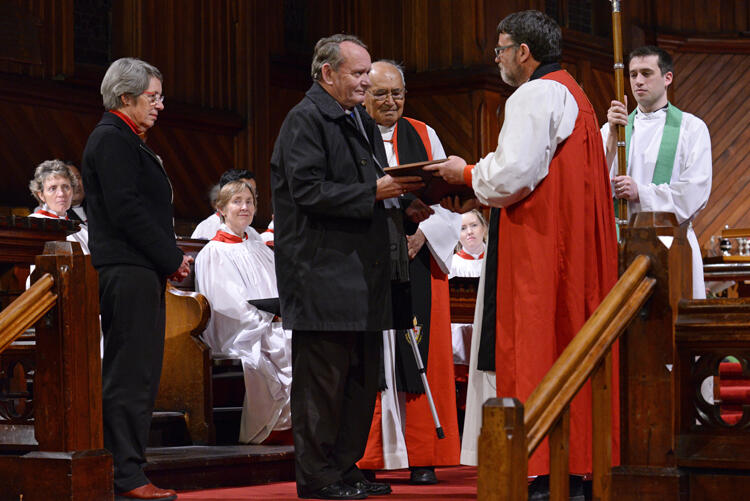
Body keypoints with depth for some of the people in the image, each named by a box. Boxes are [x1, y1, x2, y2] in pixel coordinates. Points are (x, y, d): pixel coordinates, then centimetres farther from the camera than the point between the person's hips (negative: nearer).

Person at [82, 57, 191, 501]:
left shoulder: (125, 140, 21)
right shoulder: (112, 139, -10)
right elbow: (126, 210, -18)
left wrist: (171, 258, 9)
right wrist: (172, 259, -12)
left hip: (138, 272, 11)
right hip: (129, 270, -11)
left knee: (133, 375, 11)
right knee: (130, 376, -9)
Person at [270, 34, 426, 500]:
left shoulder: (362, 121, 20)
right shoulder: (306, 119, -8)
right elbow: (308, 190, -18)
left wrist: (400, 187, 4)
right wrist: (374, 191, -19)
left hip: (362, 269, 9)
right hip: (323, 273, -9)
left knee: (362, 375, 12)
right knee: (324, 376, -4)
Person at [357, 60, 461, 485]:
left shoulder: (424, 137, 12)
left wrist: (423, 234, -9)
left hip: (419, 259, 2)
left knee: (419, 354, 0)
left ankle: (422, 456, 5)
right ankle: (365, 458, 2)